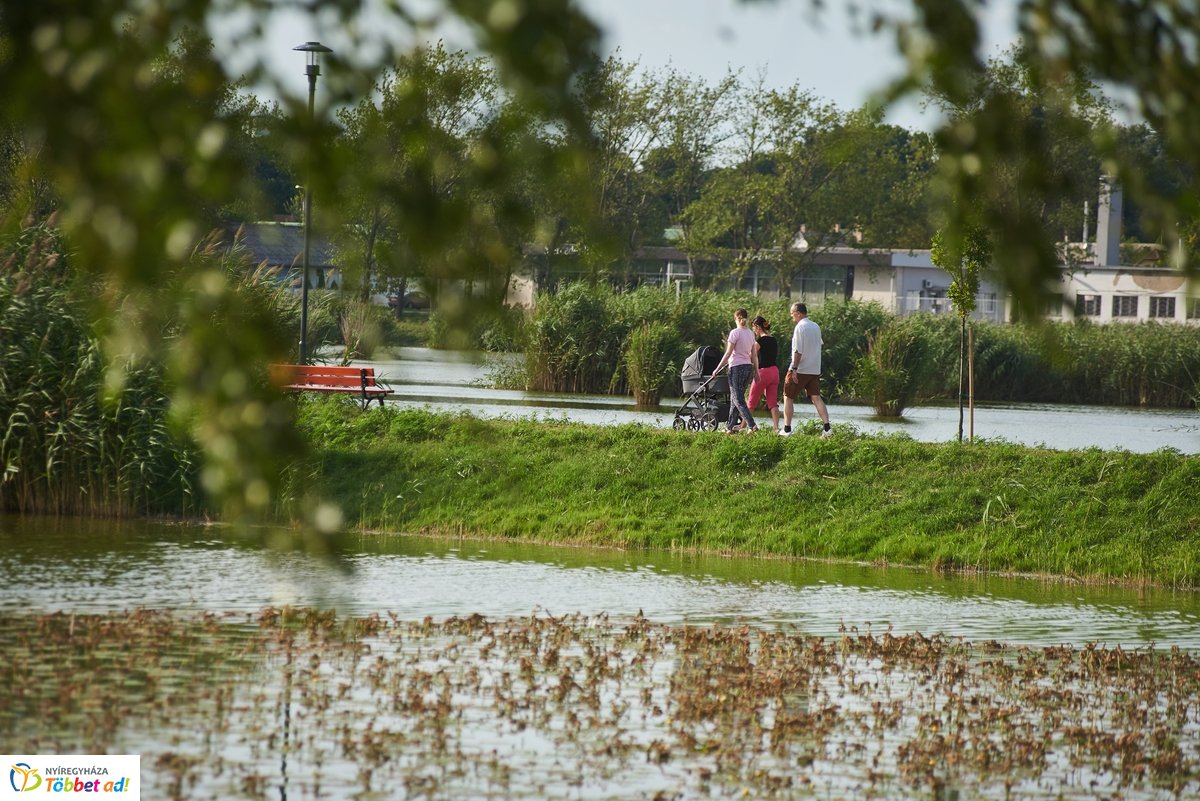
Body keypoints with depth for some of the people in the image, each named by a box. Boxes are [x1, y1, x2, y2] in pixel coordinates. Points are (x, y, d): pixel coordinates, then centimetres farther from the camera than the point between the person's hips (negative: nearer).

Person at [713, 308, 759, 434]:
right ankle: (730, 426, 19)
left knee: (738, 400, -7)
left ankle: (751, 425, -19)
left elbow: (728, 354, -12)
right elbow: (754, 355, 12)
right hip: (748, 366, 7)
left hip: (737, 367, -7)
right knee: (734, 399, 15)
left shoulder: (735, 332, -11)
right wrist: (756, 371, 18)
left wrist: (717, 369, -6)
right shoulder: (751, 334, 9)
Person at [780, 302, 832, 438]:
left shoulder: (800, 327, -13)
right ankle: (827, 428, -11)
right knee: (816, 398, 3)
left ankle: (787, 429, 5)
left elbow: (798, 351, -19)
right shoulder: (816, 327, 12)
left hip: (800, 370, -7)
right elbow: (819, 345, 20)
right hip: (815, 370, 7)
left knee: (788, 397, 6)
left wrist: (794, 369, -19)